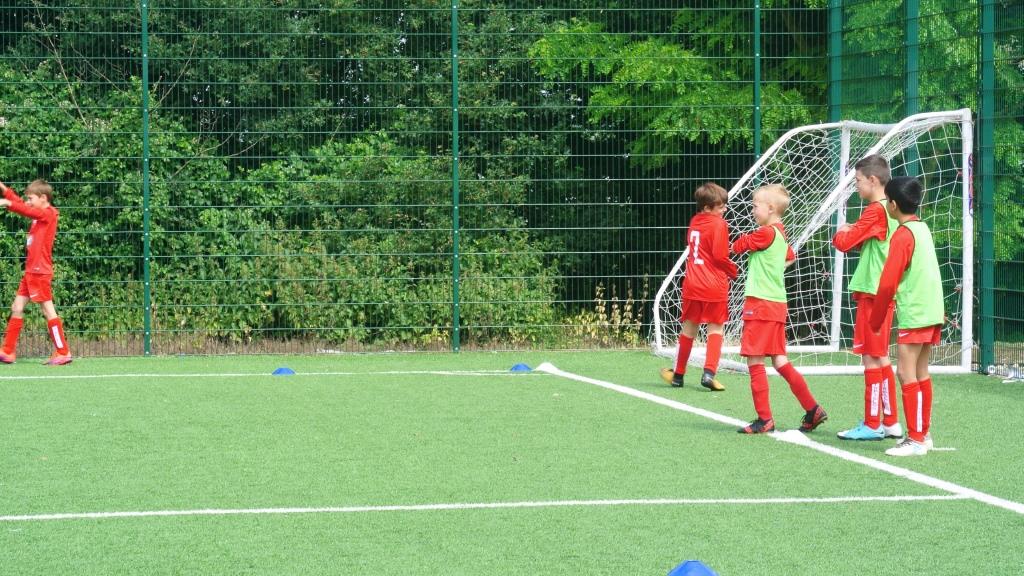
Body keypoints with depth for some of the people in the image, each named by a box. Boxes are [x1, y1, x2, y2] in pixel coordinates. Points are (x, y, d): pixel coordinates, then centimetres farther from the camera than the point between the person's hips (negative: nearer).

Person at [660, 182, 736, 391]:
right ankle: (709, 372, -14)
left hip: (692, 284, 6)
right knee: (715, 329, 1)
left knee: (689, 329, 15)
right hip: (715, 285, -5)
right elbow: (720, 256, -15)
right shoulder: (719, 224, -10)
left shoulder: (694, 222, 12)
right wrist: (733, 271, 2)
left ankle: (678, 374, 23)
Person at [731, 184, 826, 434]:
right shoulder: (781, 234, 16)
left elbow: (738, 246, -4)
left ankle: (764, 419, -4)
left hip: (761, 304, -9)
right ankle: (812, 410, 12)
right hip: (777, 304, 9)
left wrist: (744, 238, 15)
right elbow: (790, 257, 35)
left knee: (755, 361, -5)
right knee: (780, 361, 12)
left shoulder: (766, 233, -13)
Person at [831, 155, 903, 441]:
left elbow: (844, 243, -18)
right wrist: (852, 233, 6)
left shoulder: (875, 211, -15)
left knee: (871, 357, -4)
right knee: (881, 358, 14)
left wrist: (841, 232, 3)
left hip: (872, 293, -9)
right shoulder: (891, 211, 13)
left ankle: (872, 425, -1)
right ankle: (890, 422, 18)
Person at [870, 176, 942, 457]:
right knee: (921, 373, 14)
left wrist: (876, 320, -6)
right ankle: (924, 433, 20)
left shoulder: (903, 235, -13)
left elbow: (887, 283, -15)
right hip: (933, 313, 9)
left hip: (913, 315, -9)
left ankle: (915, 440, -8)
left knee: (906, 373, -7)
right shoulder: (923, 229, 12)